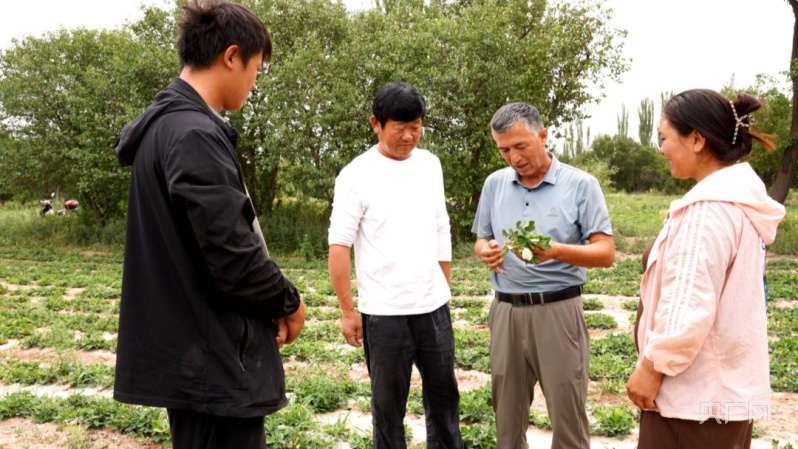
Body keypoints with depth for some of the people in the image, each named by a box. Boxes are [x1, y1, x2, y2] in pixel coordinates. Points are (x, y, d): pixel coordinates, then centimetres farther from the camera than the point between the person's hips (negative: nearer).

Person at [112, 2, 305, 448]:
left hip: (190, 354, 10)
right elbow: (235, 259, -25)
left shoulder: (163, 127, 11)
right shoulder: (196, 135, -21)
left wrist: (274, 302, 6)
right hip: (216, 361, -10)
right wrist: (289, 301, -5)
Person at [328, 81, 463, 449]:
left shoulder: (430, 164, 6)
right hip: (384, 312, -4)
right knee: (388, 404, 10)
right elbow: (339, 246, -9)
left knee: (444, 395, 16)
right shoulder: (356, 176, -9)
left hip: (434, 307, 5)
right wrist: (348, 311, -9)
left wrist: (446, 288, 14)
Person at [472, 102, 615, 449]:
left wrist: (558, 251, -26)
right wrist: (485, 252, -9)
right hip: (505, 311, 4)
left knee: (567, 412, 3)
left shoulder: (580, 184, -5)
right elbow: (481, 240, 16)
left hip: (558, 311, -3)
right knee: (507, 410, 13)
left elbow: (606, 252, -8)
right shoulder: (494, 184, 8)